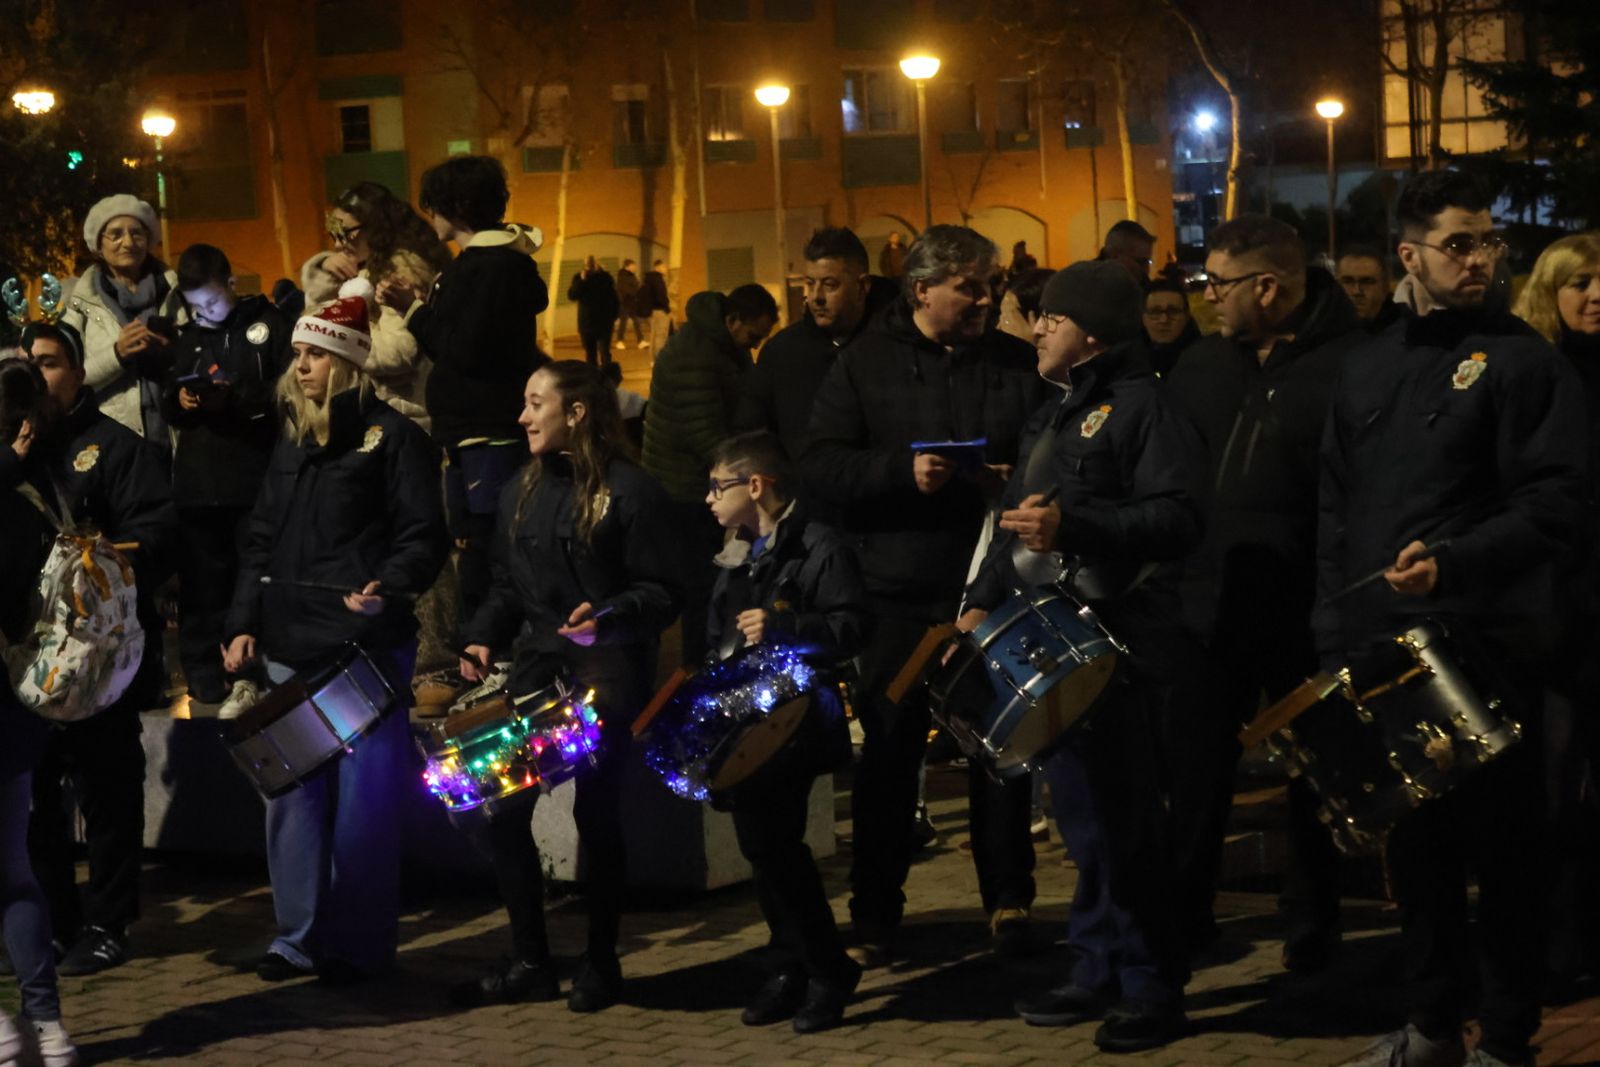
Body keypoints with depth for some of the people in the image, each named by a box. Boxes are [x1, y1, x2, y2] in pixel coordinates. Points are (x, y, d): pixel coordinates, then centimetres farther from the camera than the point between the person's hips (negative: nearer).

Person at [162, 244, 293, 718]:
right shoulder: (188, 339, 19)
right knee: (202, 587, 4)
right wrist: (180, 402, 1)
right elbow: (168, 406, 23)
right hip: (198, 482, 5)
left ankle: (254, 677, 3)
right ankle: (204, 683, 8)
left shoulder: (269, 325, 2)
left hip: (256, 478, -4)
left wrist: (239, 397, -18)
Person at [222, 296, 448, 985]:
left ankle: (358, 945, 5)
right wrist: (243, 625, 12)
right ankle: (299, 936, 15)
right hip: (291, 649, 7)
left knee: (362, 801, -3)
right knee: (290, 795, 7)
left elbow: (424, 538, -8)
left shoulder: (390, 437, -3)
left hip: (368, 649, -7)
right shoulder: (291, 443, 18)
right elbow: (261, 542, 21)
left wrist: (388, 586, -26)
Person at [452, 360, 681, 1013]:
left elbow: (660, 593, -10)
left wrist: (609, 616, -27)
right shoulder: (523, 492, 13)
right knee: (503, 807, 0)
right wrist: (484, 638, 1)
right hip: (538, 664, 7)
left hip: (607, 671, -6)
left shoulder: (628, 490, -8)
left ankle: (600, 964, 12)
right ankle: (530, 963, 11)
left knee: (595, 811, -3)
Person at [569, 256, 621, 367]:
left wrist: (613, 316, -5)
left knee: (604, 353, -10)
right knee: (590, 354, 10)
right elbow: (571, 296, -10)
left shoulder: (605, 277, -3)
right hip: (586, 323, 3)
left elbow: (614, 298, 1)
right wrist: (581, 281, -19)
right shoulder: (579, 278, 2)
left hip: (604, 323, -3)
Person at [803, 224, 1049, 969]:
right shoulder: (867, 362, 2)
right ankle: (874, 920, 12)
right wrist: (903, 473, -18)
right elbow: (820, 467, -4)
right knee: (888, 756, 4)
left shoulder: (1016, 363, 6)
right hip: (899, 594, -1)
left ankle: (1011, 905, 20)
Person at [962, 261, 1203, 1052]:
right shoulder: (1052, 417, 19)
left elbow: (1177, 519, -19)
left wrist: (1072, 525, -28)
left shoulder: (1140, 406, -9)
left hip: (1118, 642, -9)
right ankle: (1099, 972, 20)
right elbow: (1017, 525, 25)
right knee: (1081, 818, 12)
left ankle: (1153, 989, 0)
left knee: (1120, 822, -7)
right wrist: (984, 600, 11)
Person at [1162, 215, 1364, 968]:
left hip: (1305, 614, -5)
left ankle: (1312, 927, 20)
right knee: (1195, 768, 10)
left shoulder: (1347, 365, -11)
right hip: (1211, 604, 5)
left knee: (1313, 774, 9)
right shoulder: (1202, 365, 10)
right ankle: (1182, 914, 22)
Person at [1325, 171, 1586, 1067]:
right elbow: (1337, 505, 18)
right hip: (1383, 648, 6)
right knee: (1415, 841, 13)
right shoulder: (1369, 368, 15)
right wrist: (1336, 624, 9)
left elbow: (1554, 506, -14)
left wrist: (1455, 563, -26)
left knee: (1501, 847, 1)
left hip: (1486, 647, -6)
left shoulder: (1525, 360, -5)